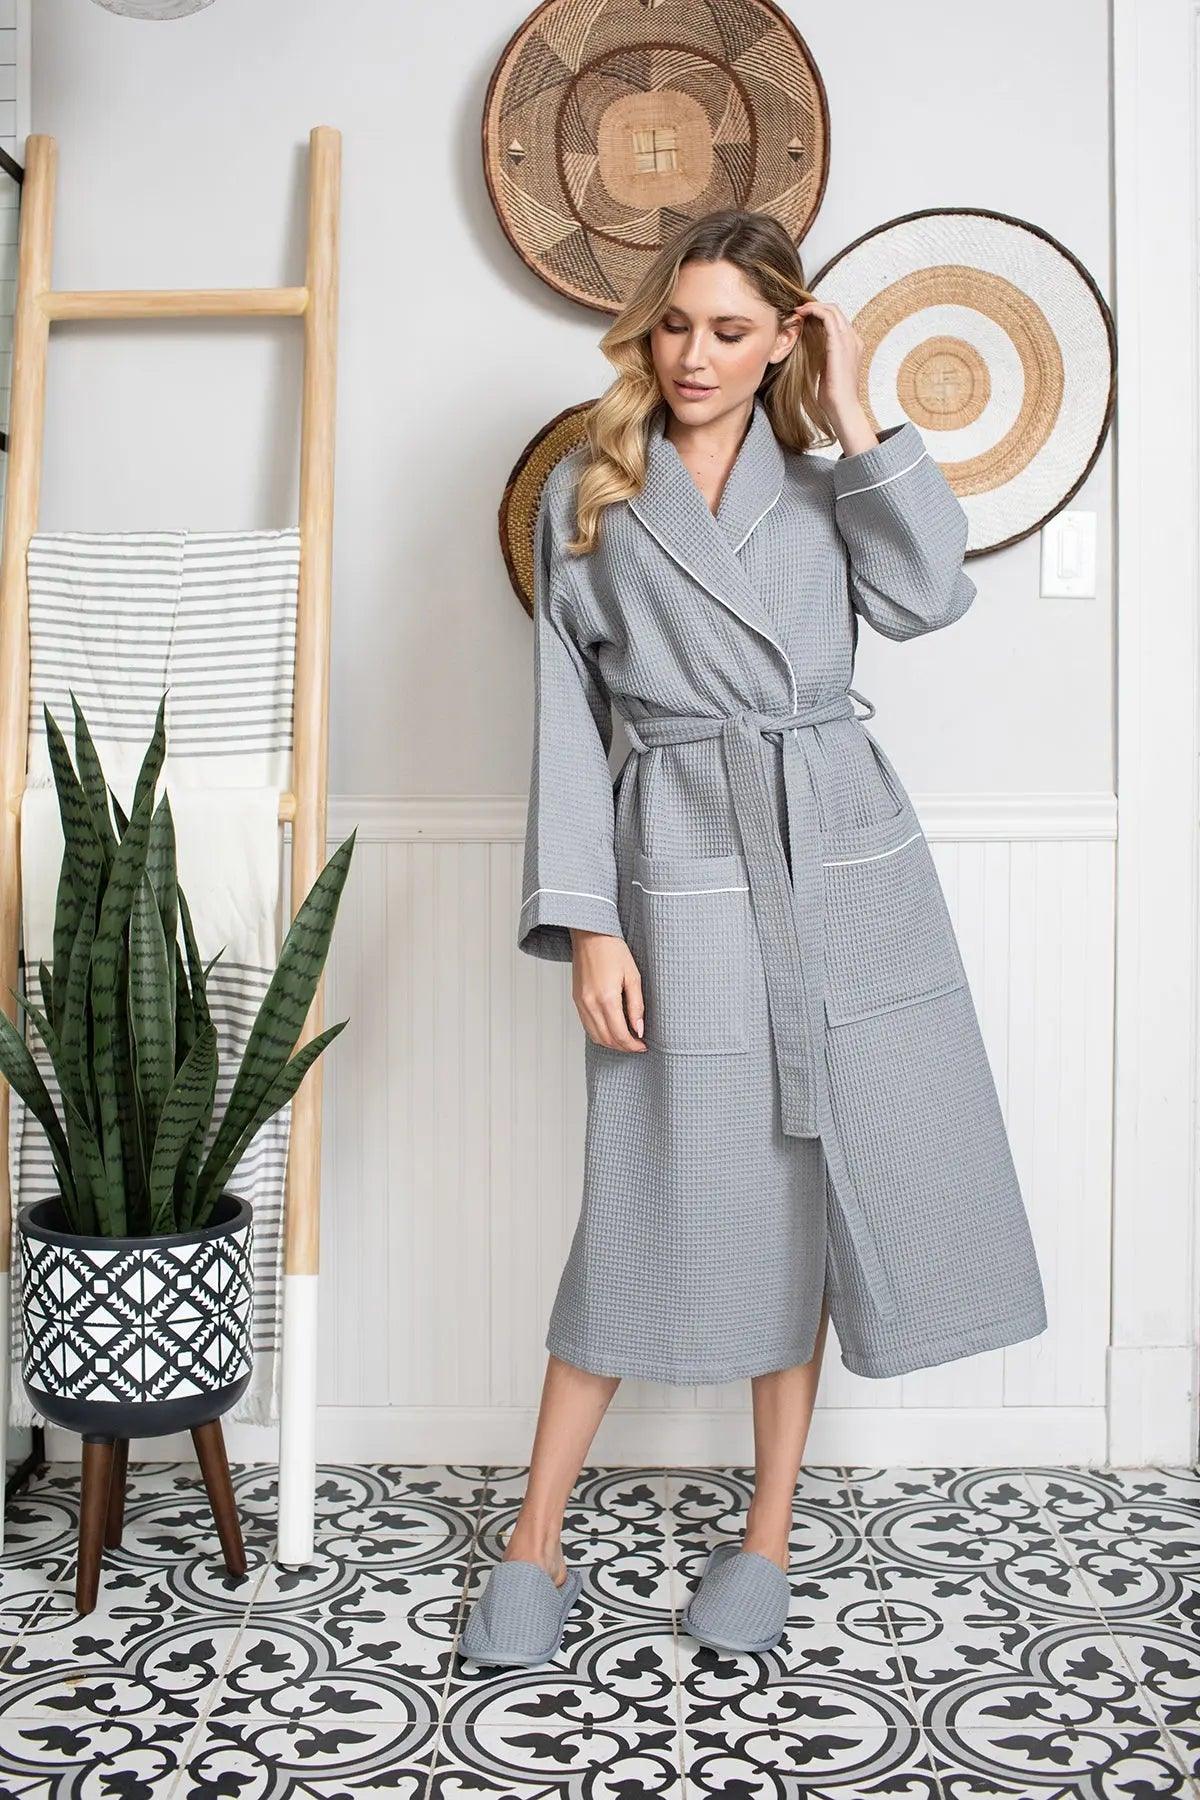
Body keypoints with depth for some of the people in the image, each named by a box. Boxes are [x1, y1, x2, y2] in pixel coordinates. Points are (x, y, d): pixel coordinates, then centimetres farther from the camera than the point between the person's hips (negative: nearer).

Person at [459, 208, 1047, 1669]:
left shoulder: (826, 486, 12)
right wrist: (584, 920, -6)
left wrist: (855, 418, -3)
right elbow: (569, 719, 2)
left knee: (813, 1191, 6)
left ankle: (767, 1534, 21)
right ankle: (536, 1543, 14)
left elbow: (930, 595, -7)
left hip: (843, 858, 3)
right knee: (656, 1197, -1)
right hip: (677, 864, -2)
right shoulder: (586, 497, 7)